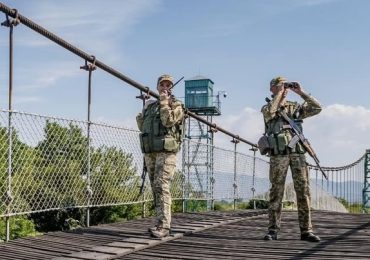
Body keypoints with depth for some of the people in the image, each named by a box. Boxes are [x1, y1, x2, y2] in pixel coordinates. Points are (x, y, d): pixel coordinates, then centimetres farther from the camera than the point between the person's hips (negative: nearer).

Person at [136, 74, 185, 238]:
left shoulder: (176, 105, 1)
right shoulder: (151, 106, 19)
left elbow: (168, 121, -18)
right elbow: (142, 127, 22)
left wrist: (164, 102, -11)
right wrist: (142, 112, 11)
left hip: (166, 152, -7)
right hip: (150, 153, 7)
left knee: (161, 187, -16)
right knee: (155, 188, 7)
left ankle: (163, 226, -18)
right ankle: (161, 223, 14)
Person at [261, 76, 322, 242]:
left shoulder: (296, 107, 18)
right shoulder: (267, 108, 9)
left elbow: (317, 108, 6)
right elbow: (270, 111, -17)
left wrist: (300, 92, 3)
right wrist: (280, 92, -7)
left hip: (298, 152, 3)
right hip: (278, 154, -3)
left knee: (303, 191, -1)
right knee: (276, 192, -2)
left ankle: (306, 230, 3)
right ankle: (273, 230, 4)